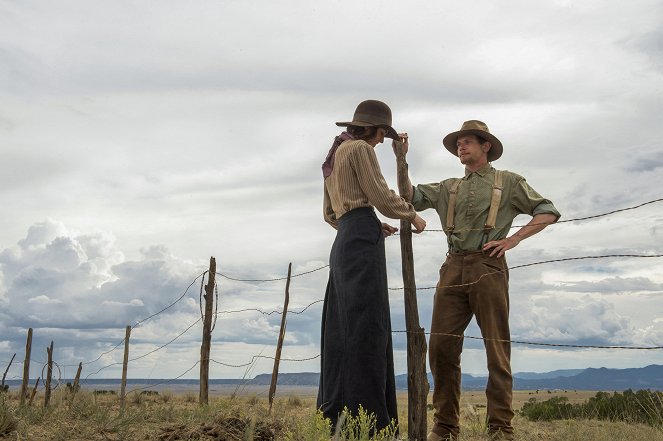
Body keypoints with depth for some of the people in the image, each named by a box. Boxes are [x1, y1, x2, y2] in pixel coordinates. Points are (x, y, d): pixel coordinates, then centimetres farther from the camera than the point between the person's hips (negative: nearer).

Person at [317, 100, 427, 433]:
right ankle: (370, 418, -15)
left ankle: (335, 415, 6)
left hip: (343, 243, 9)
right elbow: (381, 196, -7)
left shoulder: (334, 158, 26)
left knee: (343, 332, 6)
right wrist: (413, 216, 9)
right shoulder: (360, 149, -1)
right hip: (362, 242, -9)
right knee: (367, 329, -13)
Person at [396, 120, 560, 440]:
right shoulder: (448, 188, 23)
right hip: (453, 267, 4)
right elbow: (410, 196, 15)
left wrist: (514, 238, -3)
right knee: (441, 347, -3)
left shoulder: (508, 182, 13)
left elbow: (548, 212, 9)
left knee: (497, 348, -4)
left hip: (488, 266, -4)